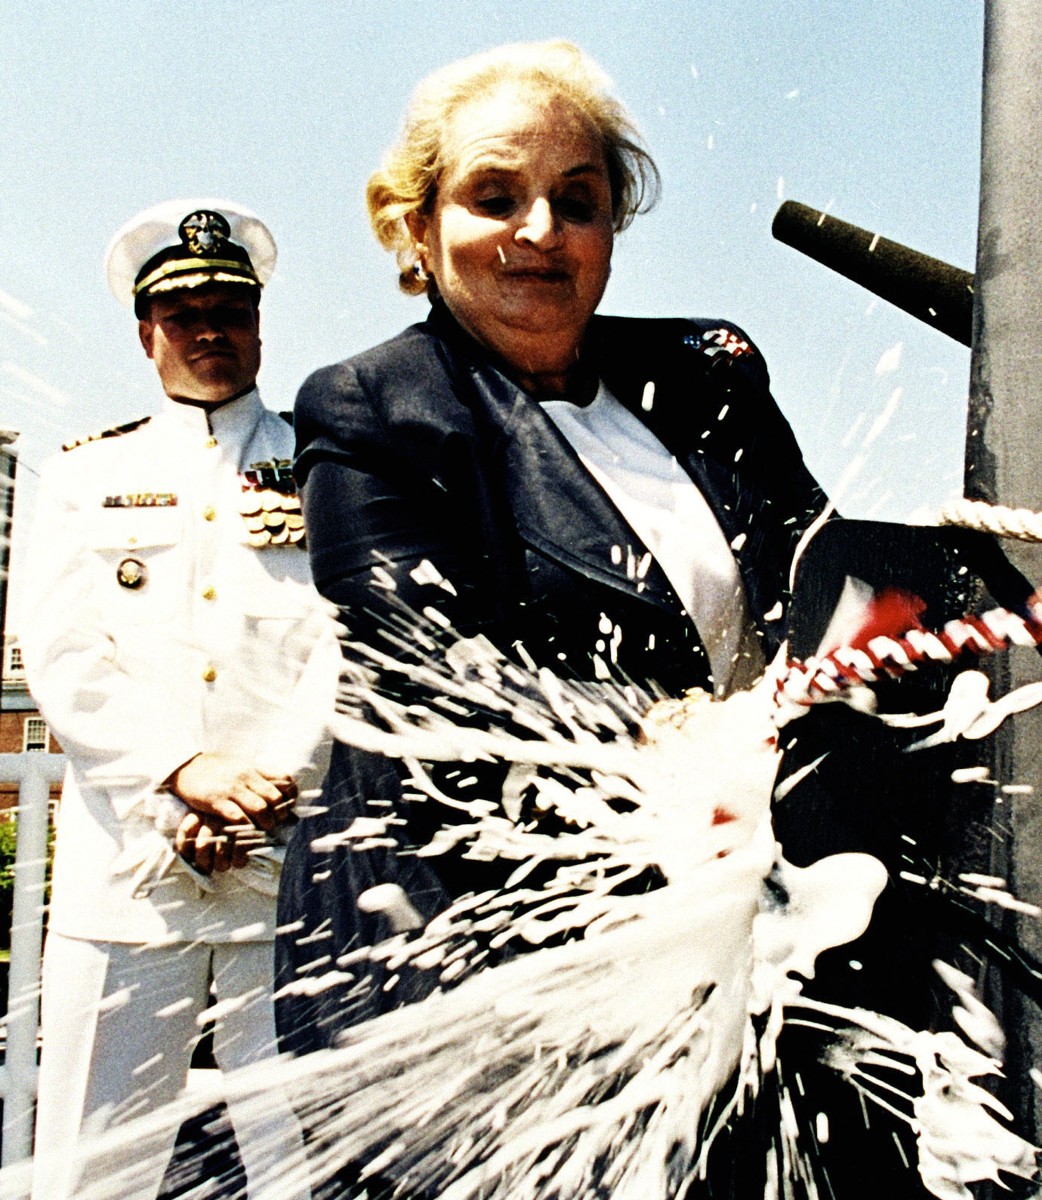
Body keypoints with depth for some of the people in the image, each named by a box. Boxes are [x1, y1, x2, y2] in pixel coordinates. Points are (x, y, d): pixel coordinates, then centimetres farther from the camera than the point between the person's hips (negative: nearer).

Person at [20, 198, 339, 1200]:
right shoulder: (86, 476, 14)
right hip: (125, 871, 2)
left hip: (294, 860, -1)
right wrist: (186, 772, -12)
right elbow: (63, 657, 2)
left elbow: (357, 646, -1)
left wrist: (267, 788, -12)